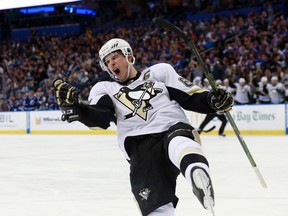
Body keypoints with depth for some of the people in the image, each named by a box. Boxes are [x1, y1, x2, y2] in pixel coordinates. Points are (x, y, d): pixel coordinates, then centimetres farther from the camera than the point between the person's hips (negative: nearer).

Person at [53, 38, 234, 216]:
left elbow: (191, 97, 19)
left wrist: (214, 101, -2)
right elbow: (99, 118, 3)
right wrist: (74, 106, -17)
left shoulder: (160, 72, 24)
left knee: (180, 145, -40)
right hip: (140, 146, 1)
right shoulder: (105, 89, 23)